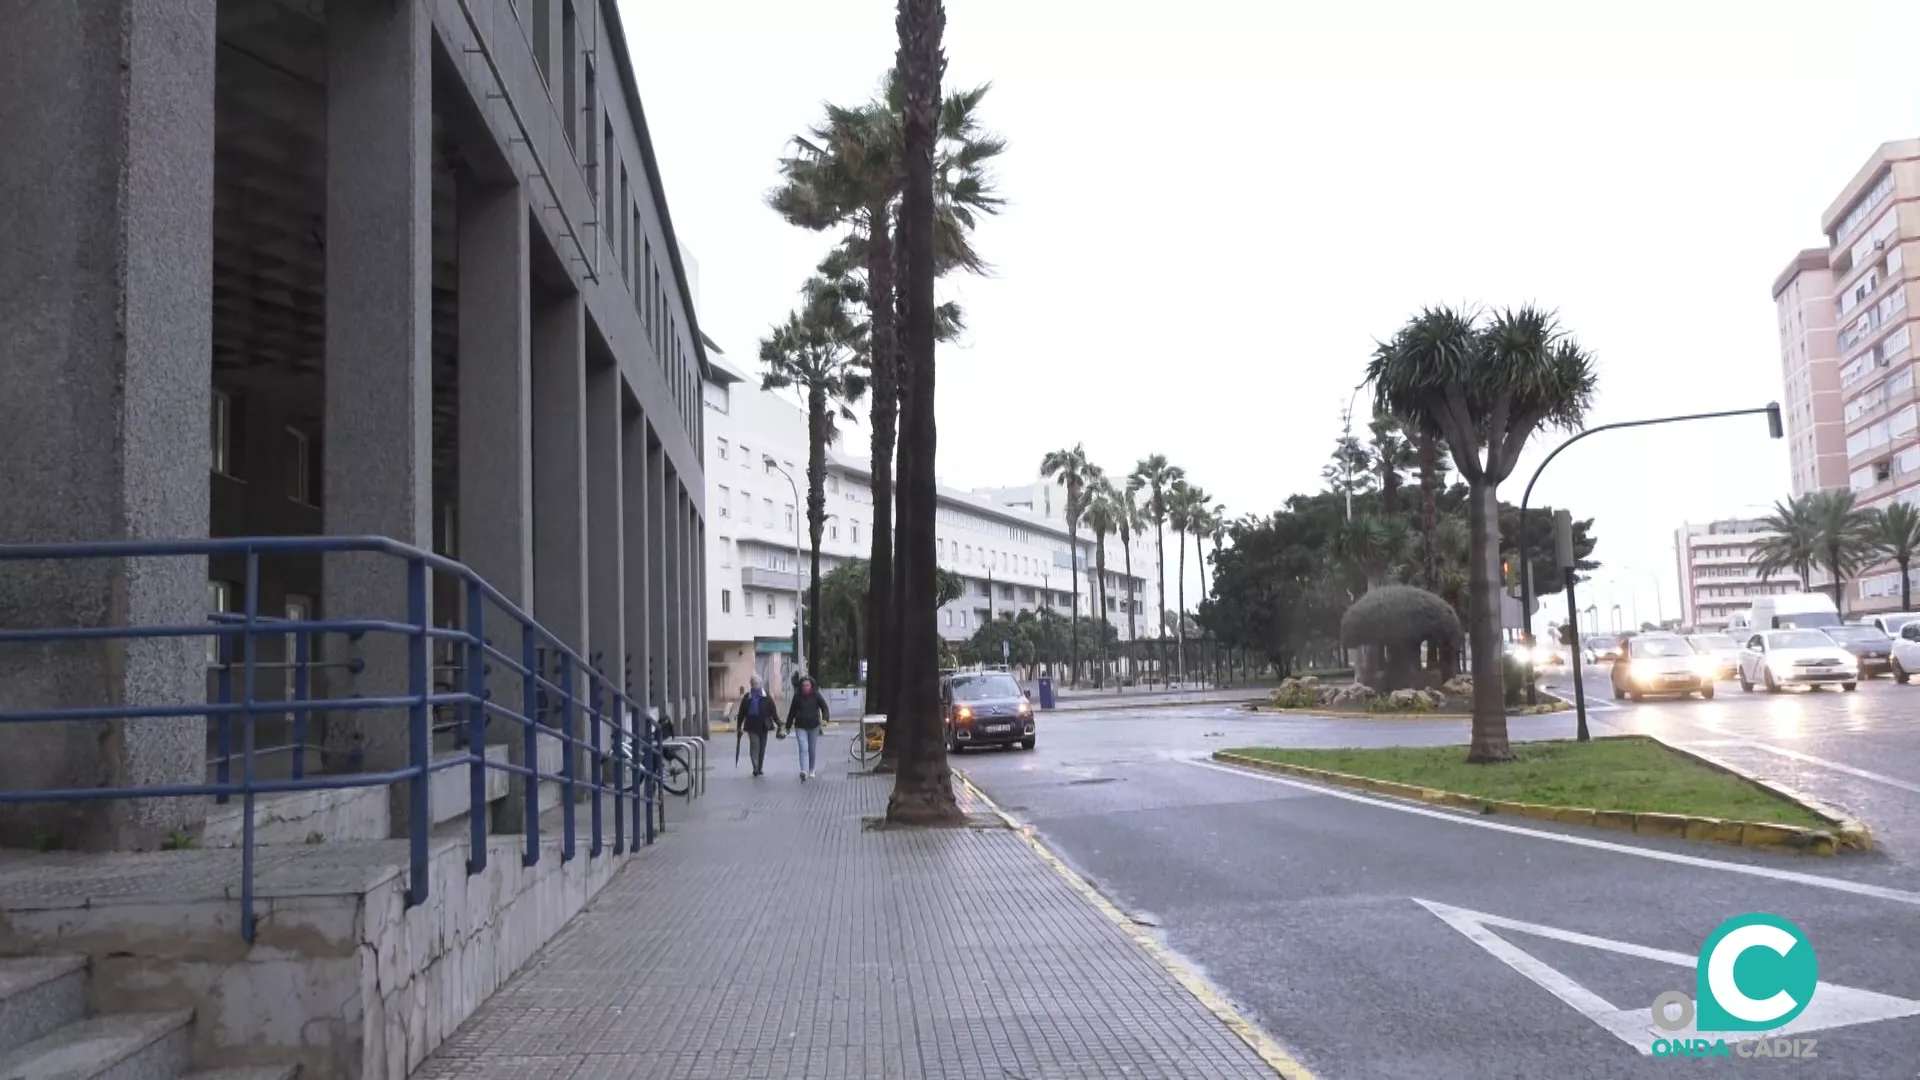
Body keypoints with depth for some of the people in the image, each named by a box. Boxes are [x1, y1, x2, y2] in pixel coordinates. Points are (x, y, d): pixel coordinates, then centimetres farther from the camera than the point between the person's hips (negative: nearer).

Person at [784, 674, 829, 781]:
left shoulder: (816, 695, -5)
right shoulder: (797, 696, -2)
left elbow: (824, 707, -7)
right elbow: (792, 711, 4)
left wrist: (825, 718, -26)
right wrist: (788, 725, 9)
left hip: (813, 726, 1)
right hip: (800, 726, -1)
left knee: (812, 749, 12)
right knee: (803, 748, -14)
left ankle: (812, 770, 28)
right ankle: (803, 771, -25)